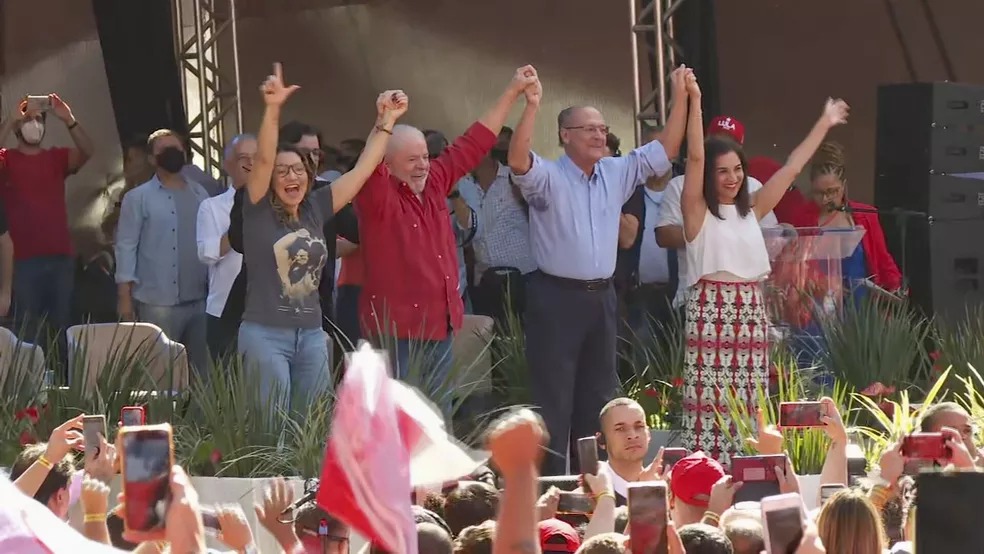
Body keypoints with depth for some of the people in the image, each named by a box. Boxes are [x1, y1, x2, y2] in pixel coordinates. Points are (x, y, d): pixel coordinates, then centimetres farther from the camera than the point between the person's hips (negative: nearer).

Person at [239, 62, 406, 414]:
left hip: (311, 334, 5)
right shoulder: (259, 212, -4)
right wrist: (272, 109, -32)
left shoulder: (315, 209, 8)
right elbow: (263, 159, -18)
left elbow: (362, 170, 8)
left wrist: (385, 122, 3)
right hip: (265, 334, -5)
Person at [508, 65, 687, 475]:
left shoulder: (617, 173, 10)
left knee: (598, 396, 12)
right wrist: (532, 106, -38)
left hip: (601, 297, 6)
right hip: (556, 297, -6)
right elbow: (517, 161, -28)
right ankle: (550, 480, -3)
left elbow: (665, 150, 10)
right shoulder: (547, 177, -8)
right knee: (554, 398, -5)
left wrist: (681, 99, 1)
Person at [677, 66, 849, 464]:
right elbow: (695, 156, -10)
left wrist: (824, 124, 23)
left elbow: (792, 168, 20)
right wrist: (694, 100, -18)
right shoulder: (697, 211, 1)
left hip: (751, 314, 6)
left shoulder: (752, 210, 16)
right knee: (709, 408, -10)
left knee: (748, 412, 4)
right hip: (710, 312, -6)